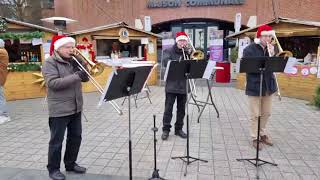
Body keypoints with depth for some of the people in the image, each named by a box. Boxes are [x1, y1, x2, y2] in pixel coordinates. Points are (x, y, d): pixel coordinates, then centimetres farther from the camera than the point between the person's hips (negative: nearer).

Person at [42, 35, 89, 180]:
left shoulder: (73, 61, 12)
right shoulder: (50, 63, -9)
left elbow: (85, 78, 9)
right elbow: (53, 83, -23)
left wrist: (80, 65, -8)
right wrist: (76, 76, -28)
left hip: (76, 108, 7)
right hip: (59, 109, -7)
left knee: (75, 137, 14)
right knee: (56, 141, 4)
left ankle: (70, 164, 30)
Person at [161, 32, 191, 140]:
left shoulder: (188, 52, 14)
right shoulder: (169, 51, 3)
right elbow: (166, 62, -16)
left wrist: (190, 56, -10)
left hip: (183, 85, 4)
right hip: (171, 85, -3)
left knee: (181, 109, 9)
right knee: (168, 108, -1)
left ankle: (179, 129, 22)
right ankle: (166, 130, 10)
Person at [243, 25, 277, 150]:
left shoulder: (271, 48, 10)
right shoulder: (249, 49, -8)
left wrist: (272, 54, -11)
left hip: (268, 85, 6)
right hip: (255, 85, -6)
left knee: (266, 113, 16)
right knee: (255, 115, 2)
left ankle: (262, 134, 34)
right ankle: (255, 138, 16)